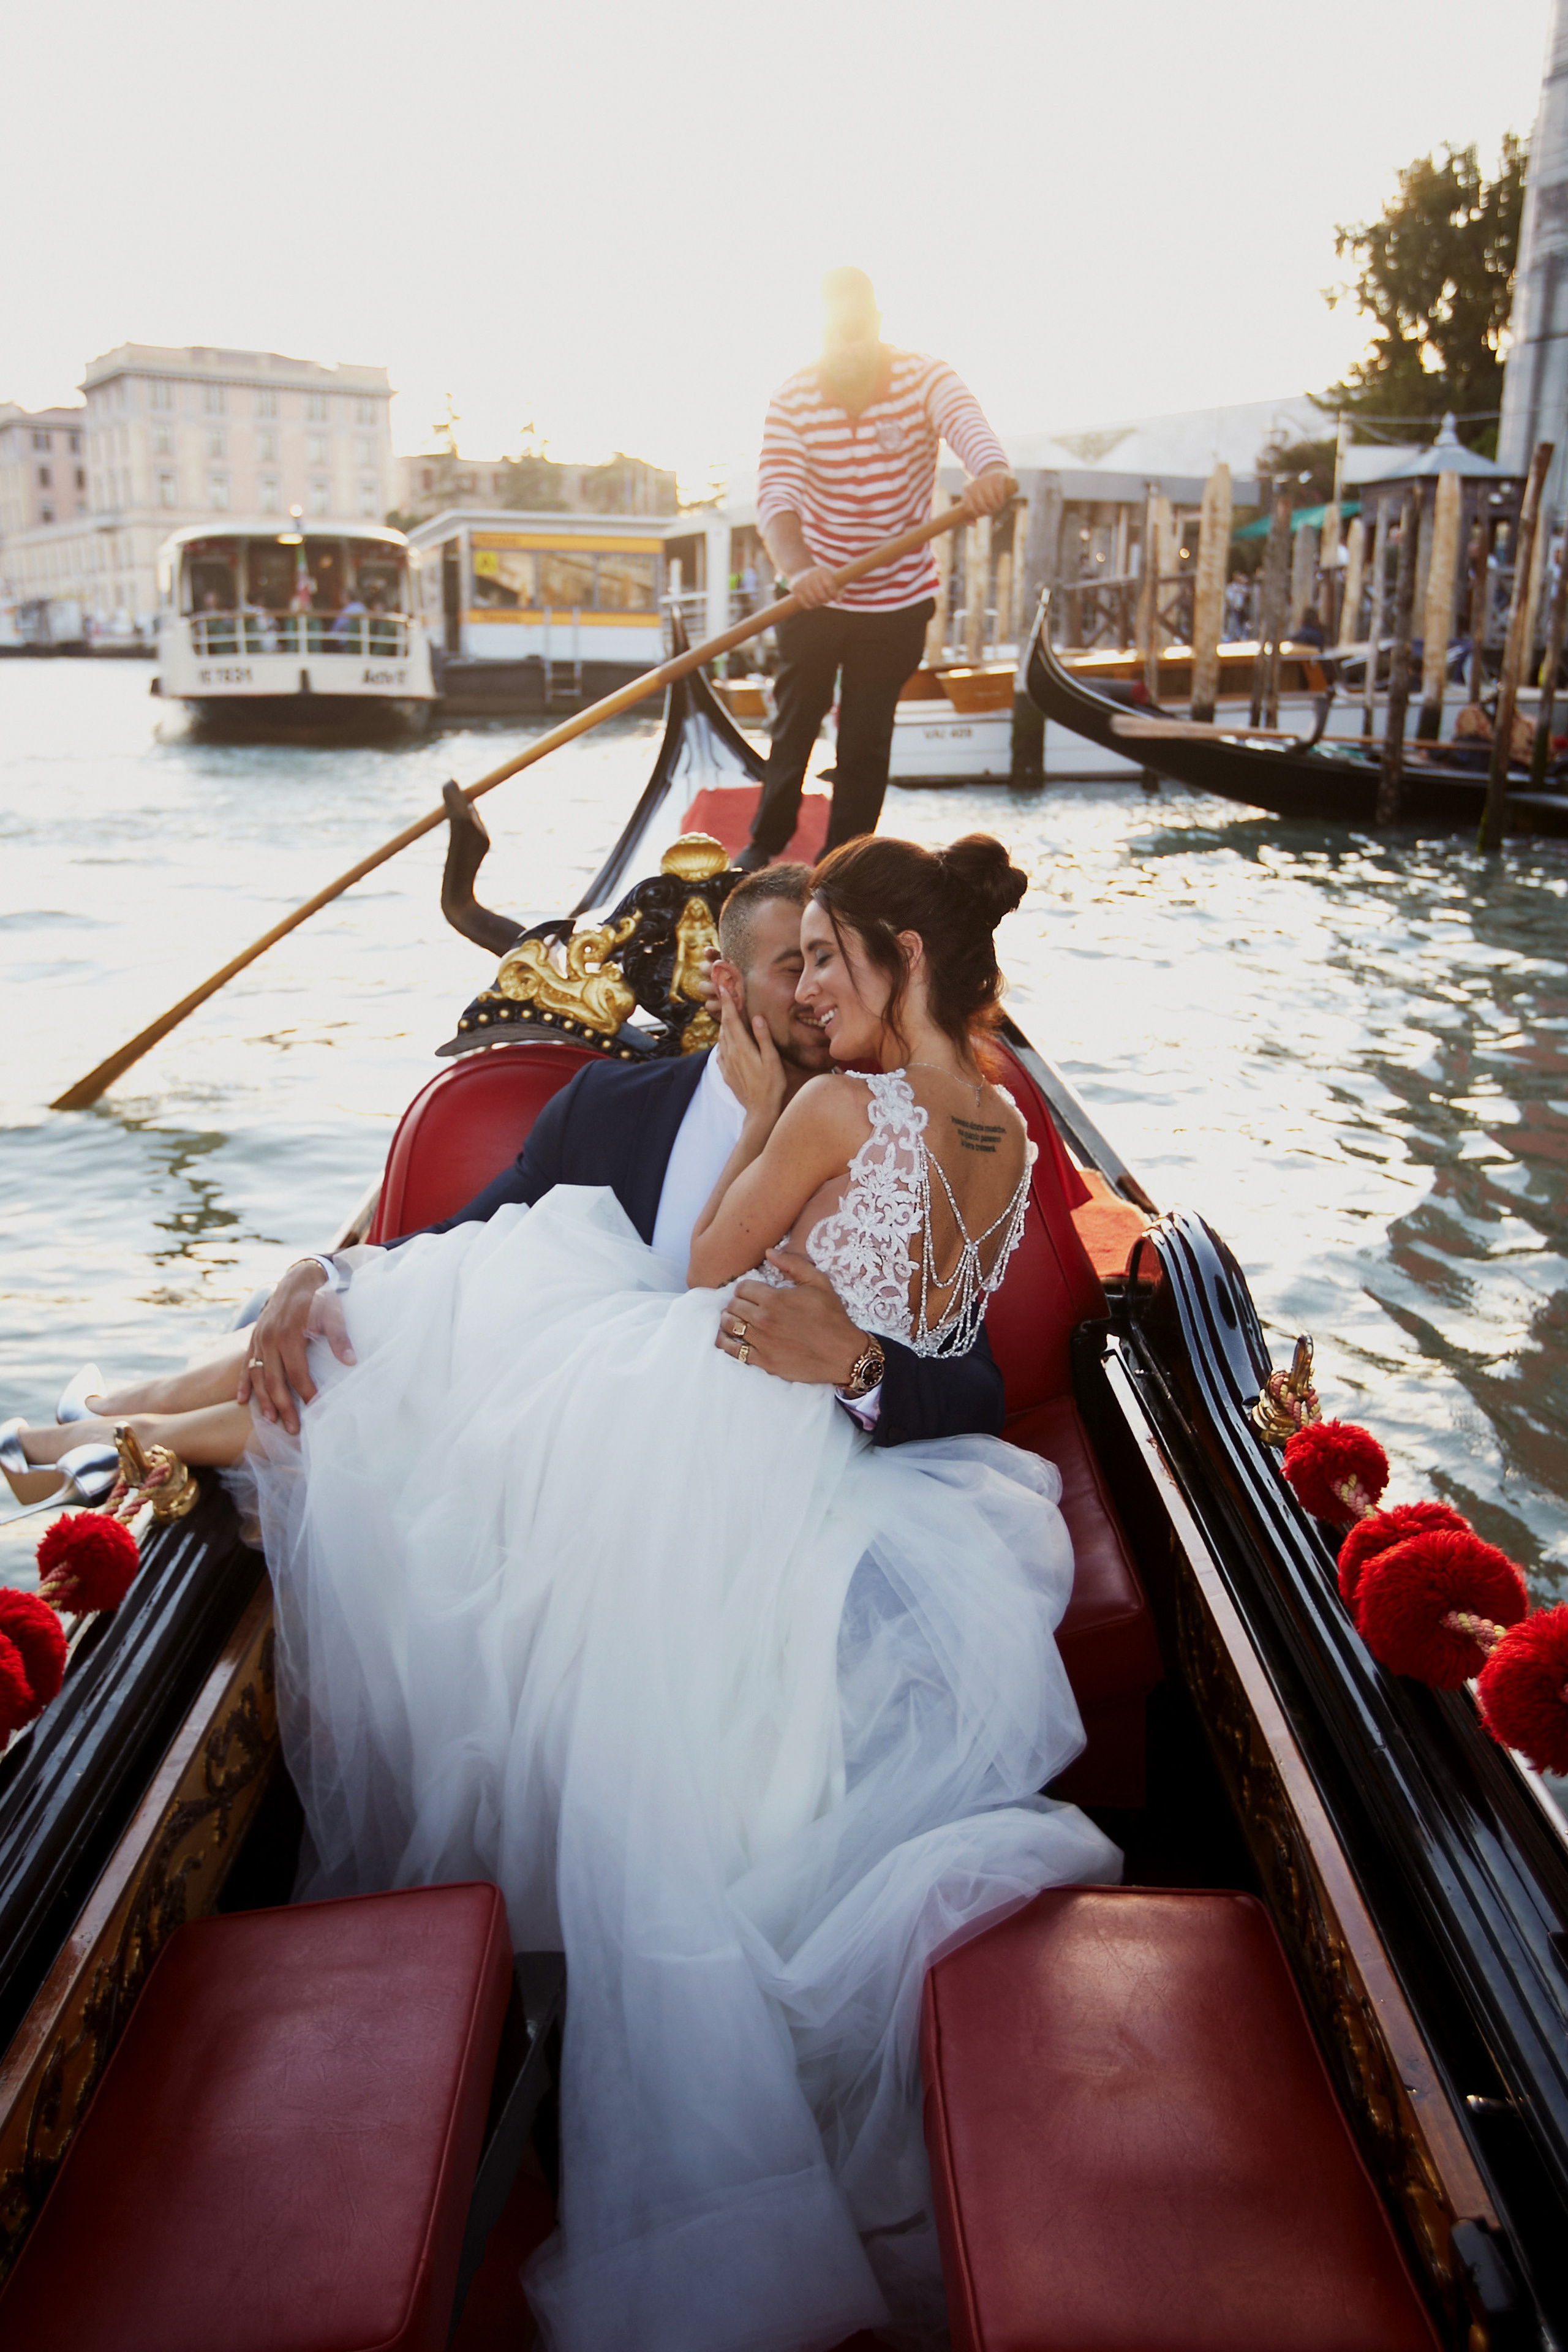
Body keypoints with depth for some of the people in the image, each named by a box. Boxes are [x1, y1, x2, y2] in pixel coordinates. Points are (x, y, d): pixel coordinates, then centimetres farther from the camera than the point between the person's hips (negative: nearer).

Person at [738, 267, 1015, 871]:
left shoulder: (924, 379, -13)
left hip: (898, 599, 0)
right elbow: (775, 494, -25)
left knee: (867, 737, 4)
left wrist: (992, 471, -59)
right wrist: (798, 569, -46)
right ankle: (766, 842, 30)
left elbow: (969, 426, -34)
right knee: (794, 722, 11)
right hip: (814, 593, 1)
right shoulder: (793, 399, -12)